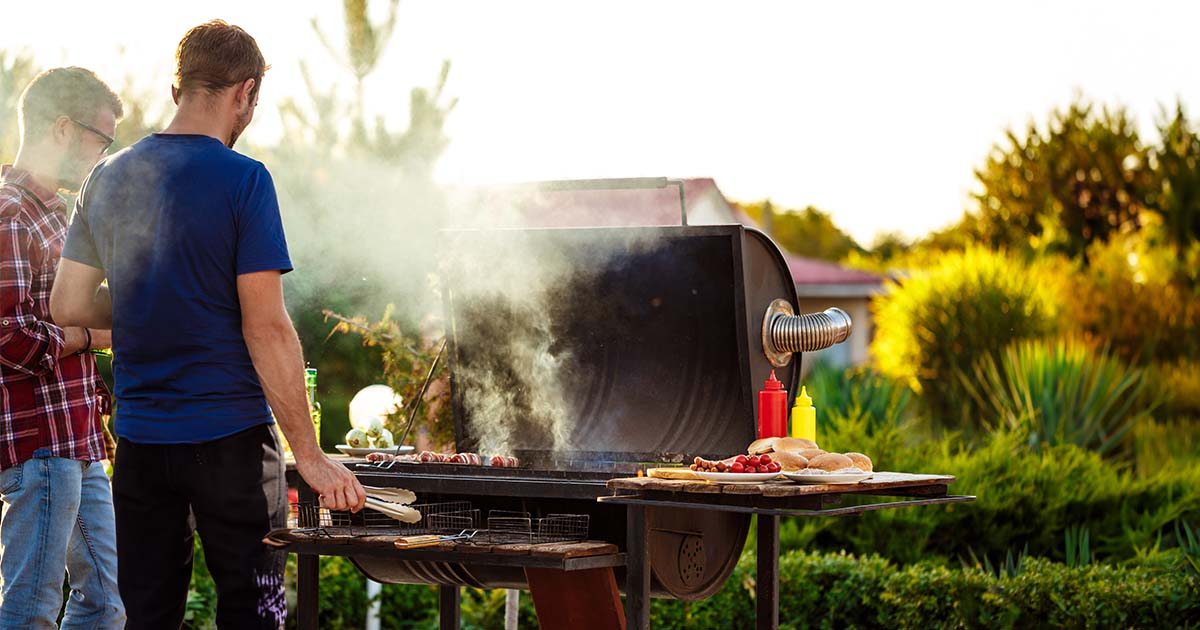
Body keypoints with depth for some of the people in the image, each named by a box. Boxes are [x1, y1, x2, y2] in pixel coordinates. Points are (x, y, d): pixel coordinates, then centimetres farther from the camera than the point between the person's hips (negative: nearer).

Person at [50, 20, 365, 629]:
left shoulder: (107, 179, 6)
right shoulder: (242, 179, -11)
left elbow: (68, 305, 9)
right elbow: (266, 328, -15)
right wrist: (309, 456, -12)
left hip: (139, 440, 5)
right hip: (229, 438, -5)